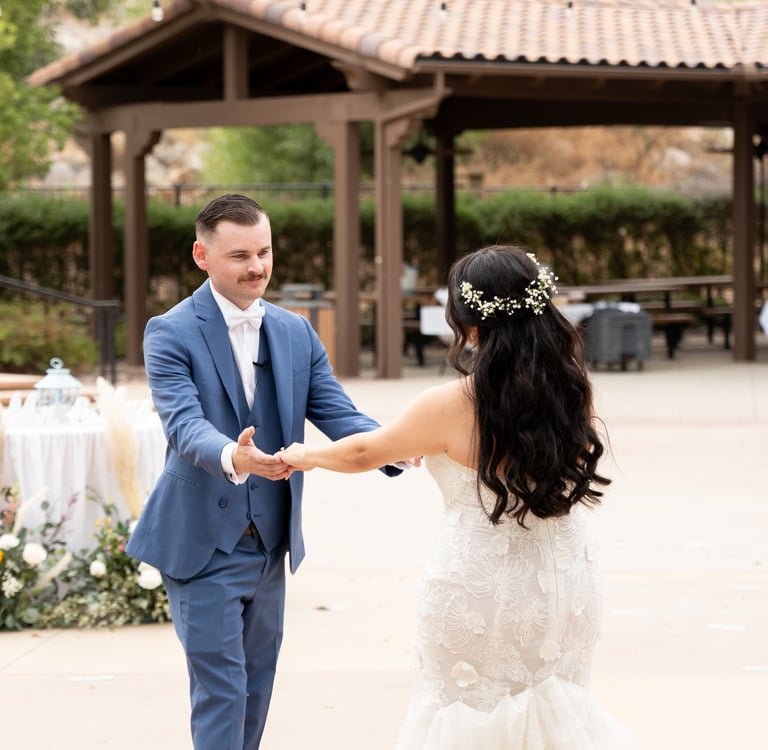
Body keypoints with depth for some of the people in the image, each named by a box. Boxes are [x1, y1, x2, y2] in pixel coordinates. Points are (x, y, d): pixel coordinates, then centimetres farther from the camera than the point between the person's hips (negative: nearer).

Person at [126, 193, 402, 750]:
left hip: (270, 543, 6)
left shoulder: (296, 333, 6)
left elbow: (337, 413, -3)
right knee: (220, 689, -7)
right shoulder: (171, 334, -11)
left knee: (257, 687, 15)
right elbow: (185, 423, -25)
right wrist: (232, 458, -47)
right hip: (203, 544, -6)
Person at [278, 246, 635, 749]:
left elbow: (364, 453, -2)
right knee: (552, 708, 18)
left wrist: (304, 456, 19)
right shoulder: (571, 390, -6)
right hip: (565, 580, 5)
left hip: (481, 590, -4)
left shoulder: (452, 406, -19)